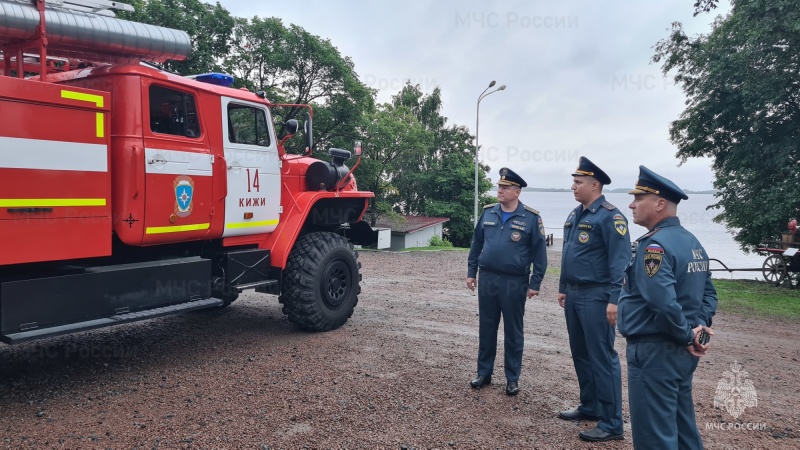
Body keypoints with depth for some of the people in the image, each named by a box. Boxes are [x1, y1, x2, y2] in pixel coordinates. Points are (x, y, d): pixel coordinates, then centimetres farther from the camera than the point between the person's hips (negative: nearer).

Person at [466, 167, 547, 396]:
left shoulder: (531, 218, -6)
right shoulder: (487, 213, 5)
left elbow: (539, 253, -4)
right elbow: (476, 244, 11)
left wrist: (535, 283, -7)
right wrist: (471, 272, 8)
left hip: (514, 282, -3)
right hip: (487, 279, 3)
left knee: (513, 332, 7)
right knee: (486, 329, 11)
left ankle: (512, 379, 20)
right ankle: (484, 373, 24)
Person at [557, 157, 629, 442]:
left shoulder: (609, 216, -14)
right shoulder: (575, 215, 13)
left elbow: (620, 261, -18)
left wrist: (614, 300, -22)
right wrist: (563, 289, 21)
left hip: (595, 298, -9)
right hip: (574, 295, 9)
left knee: (602, 358, -3)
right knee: (581, 354, 16)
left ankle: (611, 424, 6)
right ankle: (590, 407, 31)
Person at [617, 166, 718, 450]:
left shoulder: (654, 245, -19)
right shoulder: (692, 241, 12)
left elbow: (664, 301, -30)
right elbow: (708, 293, 17)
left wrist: (686, 335, -16)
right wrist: (700, 326, 3)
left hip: (654, 352, -10)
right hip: (683, 352, 10)